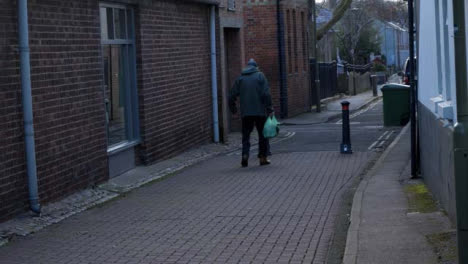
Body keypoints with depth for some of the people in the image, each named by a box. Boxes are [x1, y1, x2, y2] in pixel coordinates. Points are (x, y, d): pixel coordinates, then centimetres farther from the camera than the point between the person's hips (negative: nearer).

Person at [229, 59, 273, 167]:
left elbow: (232, 96, 4)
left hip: (245, 113, 2)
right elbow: (266, 94, -11)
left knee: (246, 135, 7)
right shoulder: (260, 76, -1)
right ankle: (263, 157, 10)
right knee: (263, 134, 9)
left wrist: (233, 108, 18)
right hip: (260, 111, -2)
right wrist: (269, 109, -8)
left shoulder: (240, 78, 7)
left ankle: (245, 155, -13)